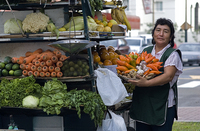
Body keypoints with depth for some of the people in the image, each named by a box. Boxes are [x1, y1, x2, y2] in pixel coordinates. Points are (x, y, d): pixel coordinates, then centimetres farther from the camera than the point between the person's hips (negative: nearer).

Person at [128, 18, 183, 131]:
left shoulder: (173, 54, -4)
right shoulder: (146, 51, 14)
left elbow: (168, 76, -18)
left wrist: (146, 83, -32)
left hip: (163, 106, -5)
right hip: (141, 104, 5)